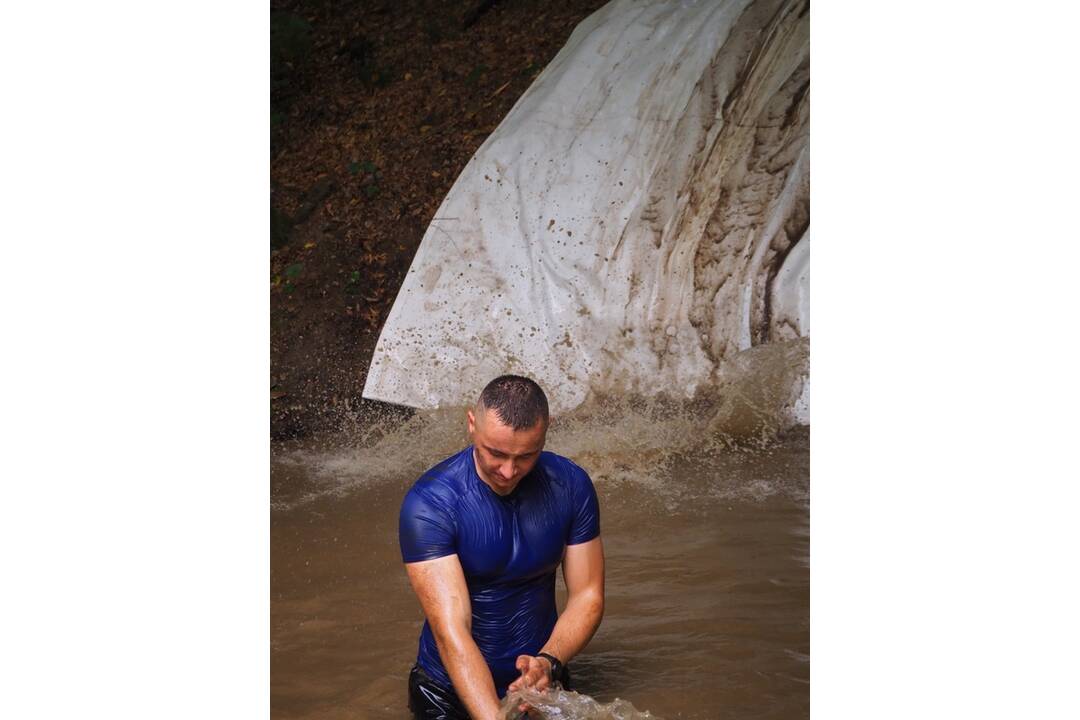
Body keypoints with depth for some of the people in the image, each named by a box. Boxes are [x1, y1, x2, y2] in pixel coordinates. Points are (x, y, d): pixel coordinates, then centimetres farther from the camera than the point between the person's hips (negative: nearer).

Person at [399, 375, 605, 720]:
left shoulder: (570, 486, -13)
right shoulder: (429, 504, -25)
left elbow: (588, 596, -9)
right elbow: (452, 631, -31)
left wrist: (549, 661, -27)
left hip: (539, 682, 3)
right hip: (451, 690, -3)